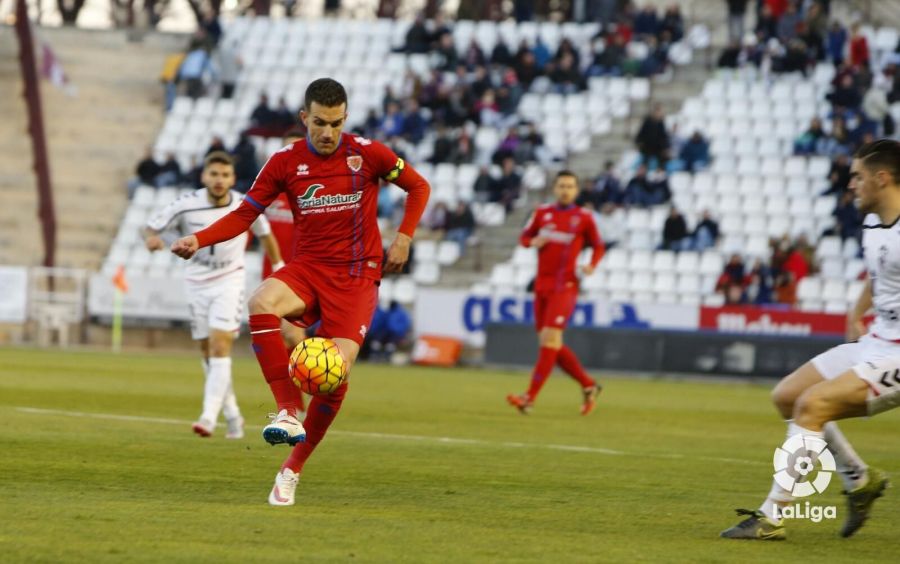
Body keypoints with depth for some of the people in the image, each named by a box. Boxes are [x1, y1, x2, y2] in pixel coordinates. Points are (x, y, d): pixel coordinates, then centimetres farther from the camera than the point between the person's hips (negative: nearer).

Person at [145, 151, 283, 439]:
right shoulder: (186, 205, -13)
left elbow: (265, 235, 10)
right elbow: (151, 226, -6)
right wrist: (151, 237, -30)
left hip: (229, 283, -2)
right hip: (197, 283, 2)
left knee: (219, 348, -18)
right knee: (209, 353, 8)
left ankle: (209, 417, -23)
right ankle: (233, 416, 23)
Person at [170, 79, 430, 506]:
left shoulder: (367, 154, -3)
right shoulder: (285, 162, 1)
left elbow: (418, 187, 11)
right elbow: (245, 214, 5)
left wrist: (404, 238, -2)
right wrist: (199, 240, -10)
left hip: (357, 275, -1)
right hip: (307, 267, 1)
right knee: (262, 303, -35)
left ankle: (292, 470, 1)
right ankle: (289, 411, -28)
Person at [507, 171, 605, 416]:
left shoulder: (584, 218, 0)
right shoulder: (542, 213, 9)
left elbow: (598, 246, 10)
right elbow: (524, 237, 18)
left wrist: (592, 265, -9)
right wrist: (533, 242, -5)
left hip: (564, 287, -5)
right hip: (542, 285, 5)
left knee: (550, 337, -17)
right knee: (551, 343, 7)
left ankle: (530, 398, -21)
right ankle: (588, 385, 23)